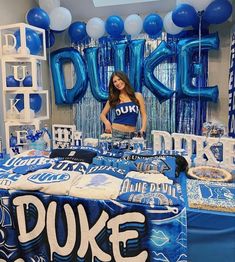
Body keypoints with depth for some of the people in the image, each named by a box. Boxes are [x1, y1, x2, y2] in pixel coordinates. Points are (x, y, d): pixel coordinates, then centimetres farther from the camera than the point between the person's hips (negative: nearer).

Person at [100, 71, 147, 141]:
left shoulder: (137, 96, 5)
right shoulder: (113, 98, 5)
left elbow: (144, 115, 5)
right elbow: (102, 114, 13)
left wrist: (143, 130, -10)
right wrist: (107, 122, -8)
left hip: (131, 134, 0)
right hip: (116, 133, 0)